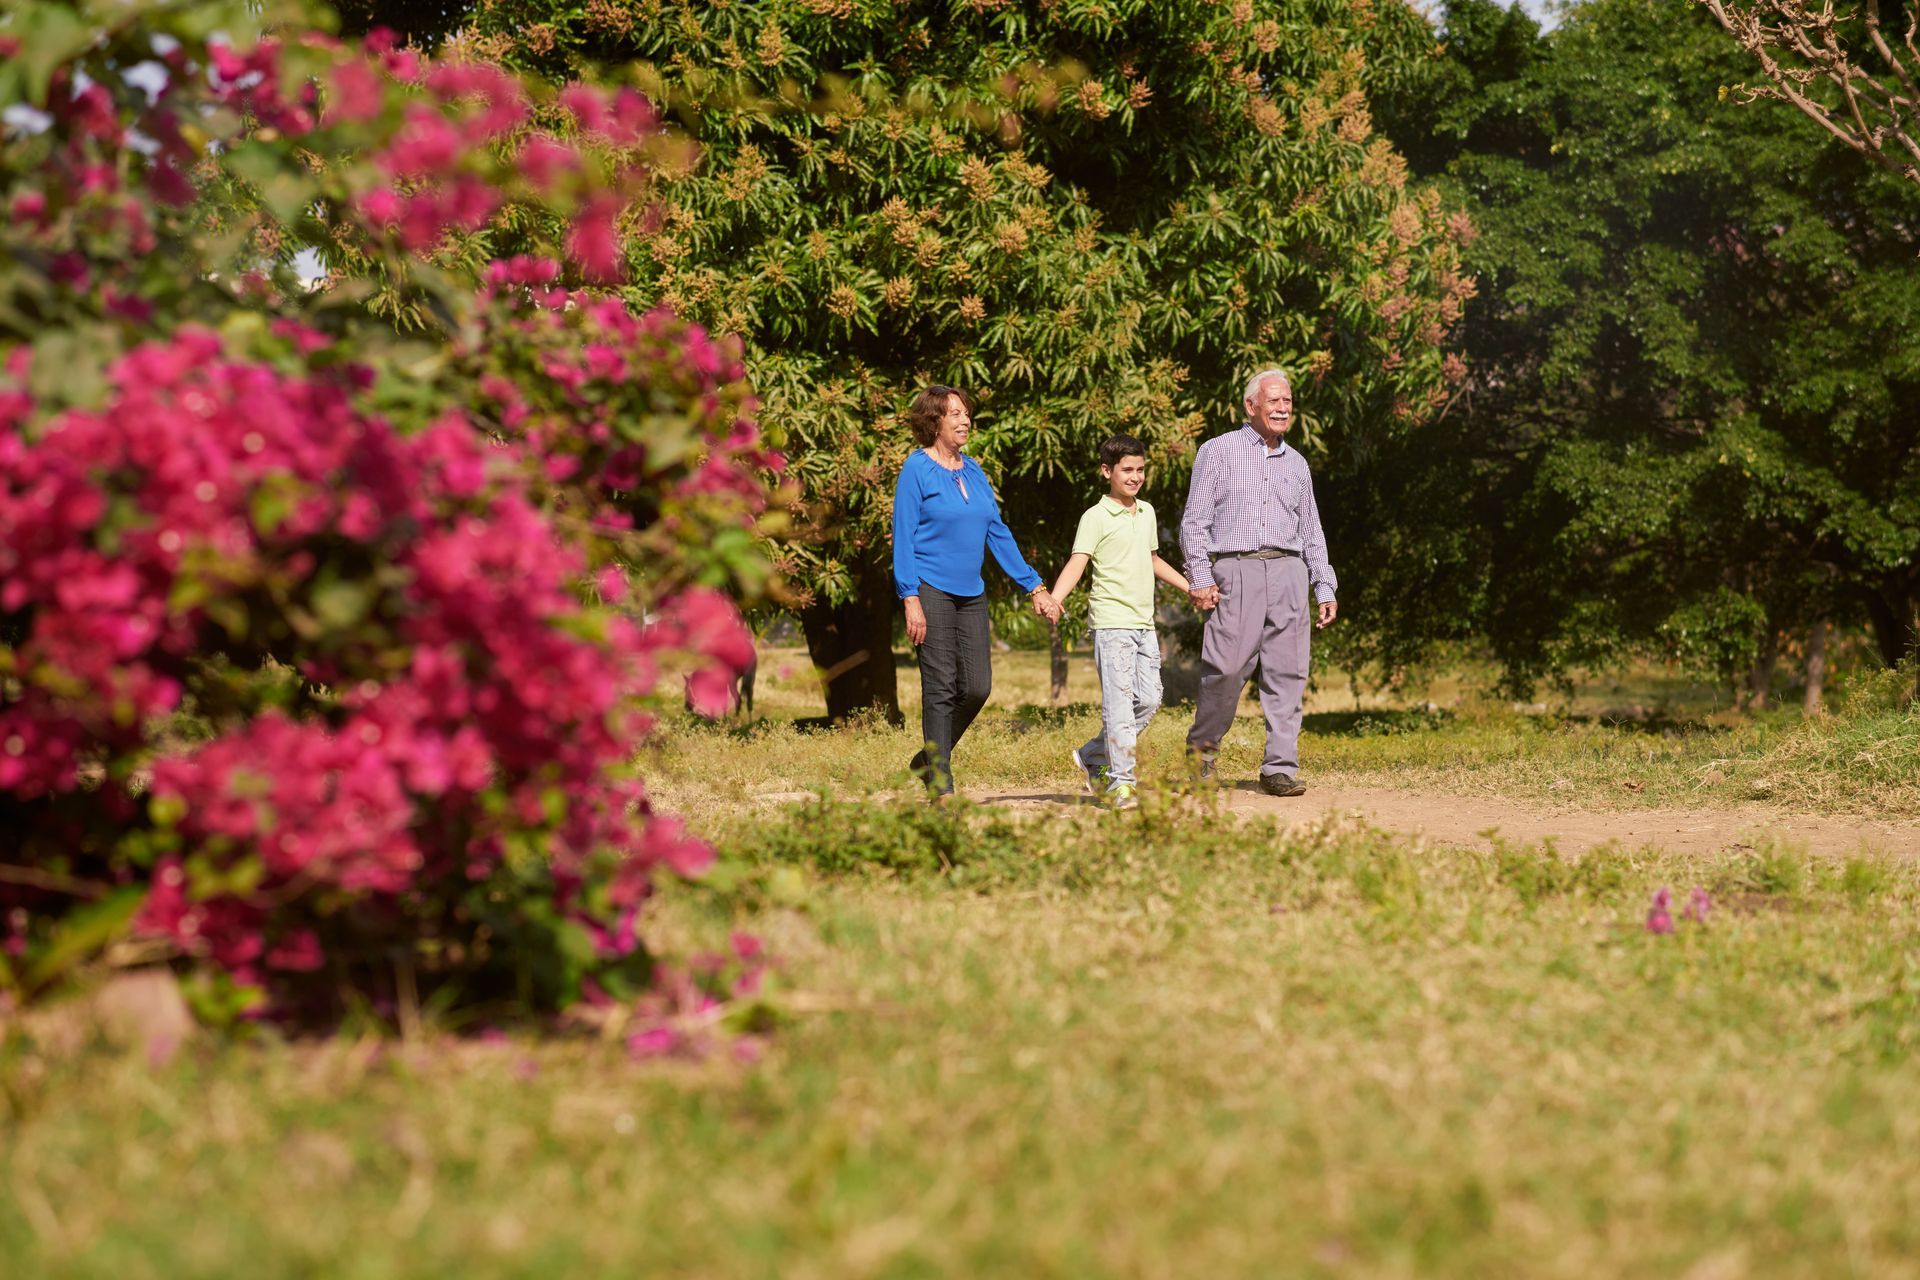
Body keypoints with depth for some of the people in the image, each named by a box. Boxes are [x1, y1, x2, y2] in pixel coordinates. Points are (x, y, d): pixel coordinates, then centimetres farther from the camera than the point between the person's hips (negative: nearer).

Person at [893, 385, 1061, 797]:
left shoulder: (973, 471, 14)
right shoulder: (917, 469, -5)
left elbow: (998, 534, 16)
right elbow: (904, 536, -8)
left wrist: (1034, 588, 13)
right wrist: (910, 599, -16)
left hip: (971, 594, 6)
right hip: (931, 591, -6)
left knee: (977, 687, 1)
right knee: (941, 687, -6)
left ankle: (929, 758, 21)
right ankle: (941, 785, 0)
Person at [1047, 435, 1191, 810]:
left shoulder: (1147, 512, 16)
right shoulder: (1096, 517, -6)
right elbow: (1076, 564, -16)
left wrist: (1191, 588, 37)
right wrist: (1053, 600, -32)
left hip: (1144, 623, 7)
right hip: (1112, 621, -7)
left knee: (1149, 700, 5)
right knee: (1119, 701, -9)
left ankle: (1093, 758, 19)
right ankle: (1121, 782, -6)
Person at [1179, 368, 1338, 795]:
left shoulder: (1296, 463, 20)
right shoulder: (1218, 451, 7)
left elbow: (1311, 532, 23)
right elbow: (1194, 520, 3)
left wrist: (1324, 589, 14)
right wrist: (1200, 579, -8)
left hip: (1288, 572, 4)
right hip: (1236, 571, -4)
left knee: (1287, 673, -3)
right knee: (1227, 668, -12)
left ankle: (1280, 768, -1)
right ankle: (1202, 751, 8)